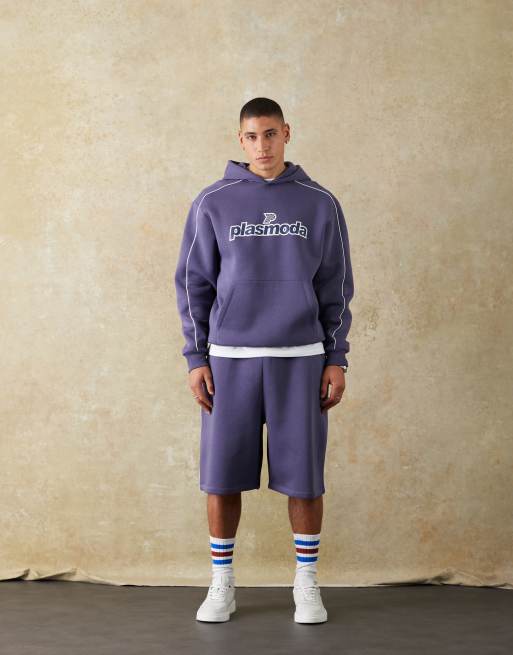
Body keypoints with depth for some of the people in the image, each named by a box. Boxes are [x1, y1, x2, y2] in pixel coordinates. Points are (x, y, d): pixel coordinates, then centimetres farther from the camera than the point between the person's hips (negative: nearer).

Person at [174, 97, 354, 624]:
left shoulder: (319, 204, 5)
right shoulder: (213, 203, 3)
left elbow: (336, 288, 7)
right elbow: (193, 283, 5)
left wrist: (336, 359, 1)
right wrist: (196, 359, -1)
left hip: (300, 359, 0)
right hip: (230, 359, 0)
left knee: (303, 477, 3)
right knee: (222, 476, 3)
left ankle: (307, 585, 19)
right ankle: (222, 584, 19)